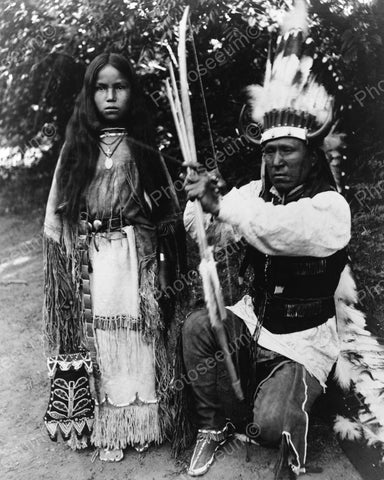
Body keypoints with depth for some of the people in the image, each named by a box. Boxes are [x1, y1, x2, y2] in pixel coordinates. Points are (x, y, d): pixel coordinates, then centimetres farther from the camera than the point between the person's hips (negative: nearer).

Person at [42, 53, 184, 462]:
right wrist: (66, 267, 1)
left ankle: (140, 419, 21)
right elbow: (56, 216, 6)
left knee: (139, 336, 3)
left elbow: (169, 211, 7)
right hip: (91, 262, 1)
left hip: (138, 259, 0)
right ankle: (102, 425, 20)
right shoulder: (76, 148, 7)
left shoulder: (143, 148, 7)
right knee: (96, 336, 4)